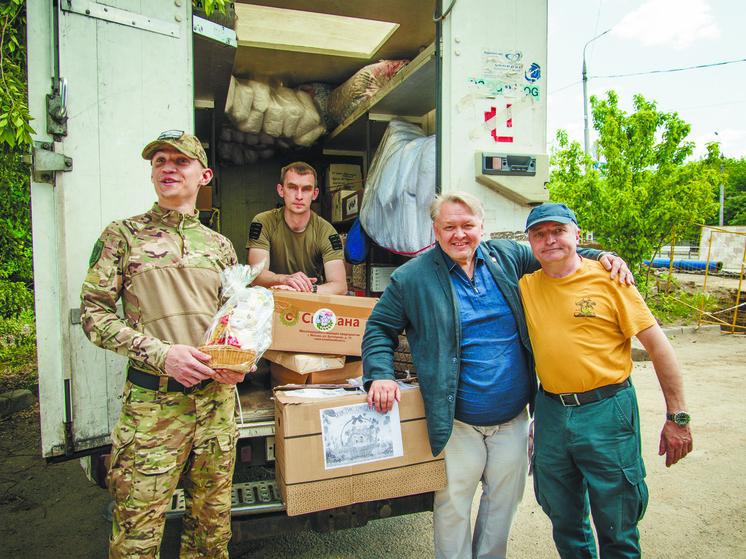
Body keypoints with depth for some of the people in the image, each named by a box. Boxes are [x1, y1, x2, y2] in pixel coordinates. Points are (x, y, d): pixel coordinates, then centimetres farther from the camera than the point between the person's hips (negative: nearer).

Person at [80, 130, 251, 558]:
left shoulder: (219, 246, 11)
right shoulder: (123, 235, 2)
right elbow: (94, 313, -3)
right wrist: (160, 353, -15)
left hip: (217, 395, 4)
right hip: (152, 399, -3)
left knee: (213, 518, 15)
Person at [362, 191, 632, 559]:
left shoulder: (507, 257, 1)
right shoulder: (412, 277, -8)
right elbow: (379, 328, -1)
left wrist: (598, 256, 3)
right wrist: (380, 374, -16)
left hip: (513, 420, 4)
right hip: (457, 424, -3)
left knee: (505, 501, 21)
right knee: (453, 505, 11)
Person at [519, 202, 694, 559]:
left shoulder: (608, 279, -8)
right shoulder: (525, 287, 2)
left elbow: (659, 347, -6)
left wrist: (677, 417, -6)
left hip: (606, 412, -3)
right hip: (550, 412, 4)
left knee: (617, 528, 10)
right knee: (563, 520, 20)